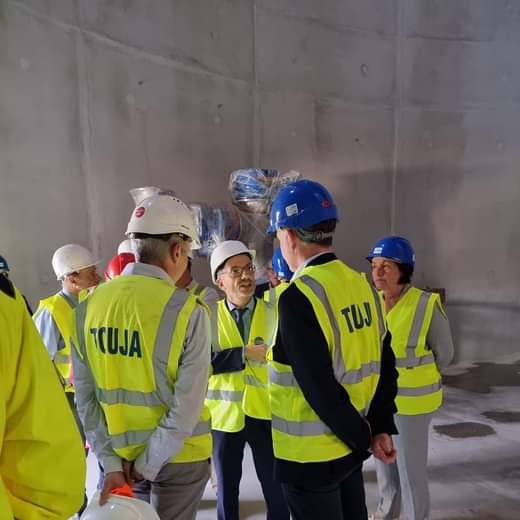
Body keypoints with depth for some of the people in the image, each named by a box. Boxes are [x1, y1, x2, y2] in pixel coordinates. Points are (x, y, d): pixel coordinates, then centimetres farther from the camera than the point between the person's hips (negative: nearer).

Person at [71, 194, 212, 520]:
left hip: (119, 454, 4)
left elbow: (86, 395, -5)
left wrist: (110, 460, -1)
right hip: (178, 455, -4)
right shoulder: (187, 311, -20)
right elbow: (187, 406, -20)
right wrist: (149, 464, -8)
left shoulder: (89, 306, -7)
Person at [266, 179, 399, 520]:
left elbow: (319, 388, -23)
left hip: (309, 455, -7)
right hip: (349, 448, 7)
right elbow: (385, 365, 2)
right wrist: (380, 428, 3)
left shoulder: (298, 297, -24)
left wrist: (363, 437, -9)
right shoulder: (362, 285, -1)